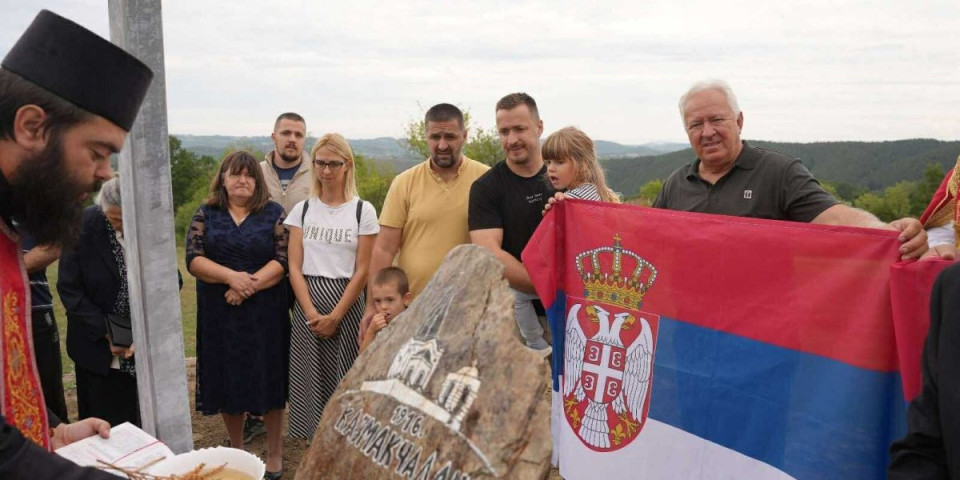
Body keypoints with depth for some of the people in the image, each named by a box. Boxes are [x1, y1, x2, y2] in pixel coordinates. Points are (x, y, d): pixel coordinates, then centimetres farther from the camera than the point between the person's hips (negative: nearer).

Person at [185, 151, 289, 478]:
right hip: (220, 313, 2)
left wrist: (250, 284, -19)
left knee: (268, 379, 3)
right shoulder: (206, 214, 7)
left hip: (265, 312, -2)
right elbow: (193, 259, -3)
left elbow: (283, 260, -7)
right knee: (227, 380, 10)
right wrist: (231, 277, -18)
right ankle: (236, 451, 29)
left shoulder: (274, 213, 2)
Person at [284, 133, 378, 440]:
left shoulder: (363, 211, -1)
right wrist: (311, 313, -10)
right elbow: (294, 267, 2)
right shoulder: (302, 210, 6)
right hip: (307, 305, 2)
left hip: (347, 304, -2)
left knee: (345, 379, 0)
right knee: (311, 379, 5)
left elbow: (362, 271, -4)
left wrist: (335, 316, -10)